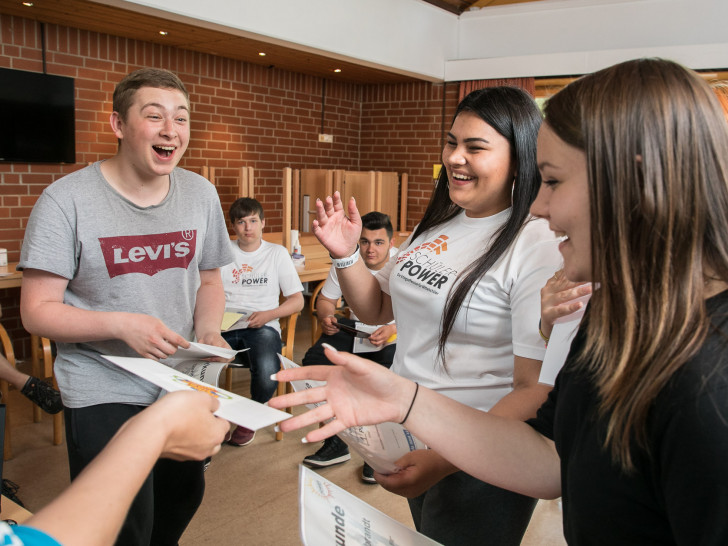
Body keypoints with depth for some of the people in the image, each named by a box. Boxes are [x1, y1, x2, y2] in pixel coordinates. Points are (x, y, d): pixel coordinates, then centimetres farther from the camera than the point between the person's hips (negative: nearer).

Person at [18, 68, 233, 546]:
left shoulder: (201, 194, 0)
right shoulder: (67, 200, -14)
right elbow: (37, 311, -12)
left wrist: (209, 329, -9)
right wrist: (120, 324, -27)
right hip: (104, 395, -5)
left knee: (183, 499, 22)